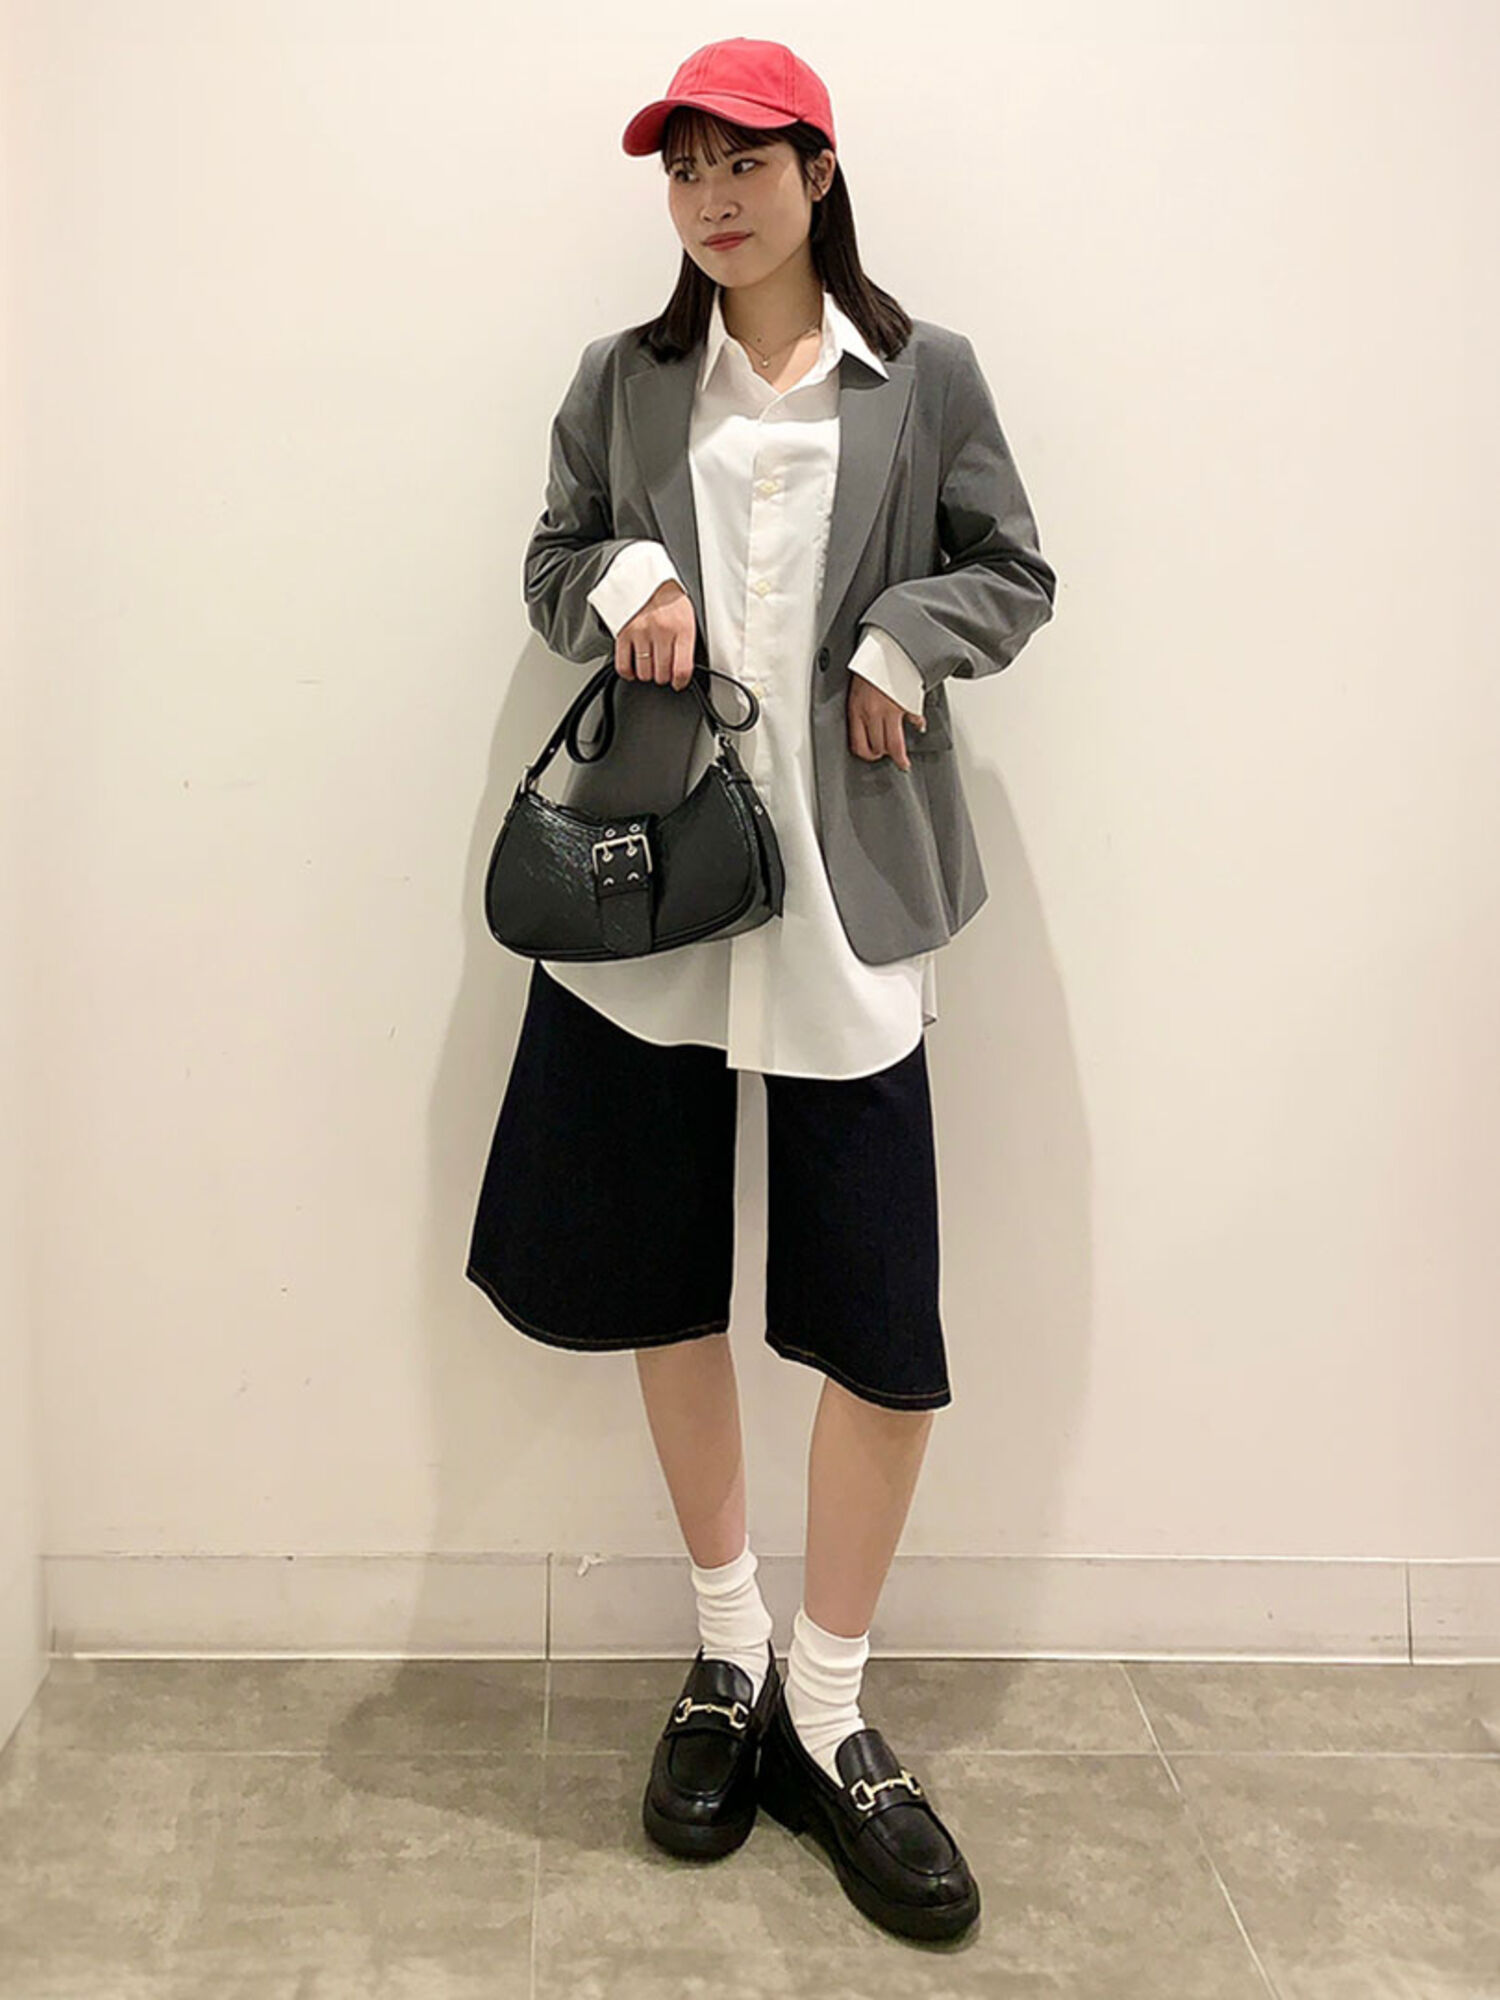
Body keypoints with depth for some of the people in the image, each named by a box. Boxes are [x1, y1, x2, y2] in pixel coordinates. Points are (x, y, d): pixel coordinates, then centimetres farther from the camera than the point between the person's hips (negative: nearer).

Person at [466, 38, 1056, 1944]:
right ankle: (728, 1652, 31)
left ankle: (826, 1710, 17)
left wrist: (904, 640, -9)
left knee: (883, 1323, -4)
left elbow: (1015, 572, 10)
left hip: (847, 889, -2)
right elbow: (551, 563, 16)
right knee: (662, 1275, 10)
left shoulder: (924, 375, 6)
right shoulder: (619, 379, 11)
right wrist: (617, 583, -6)